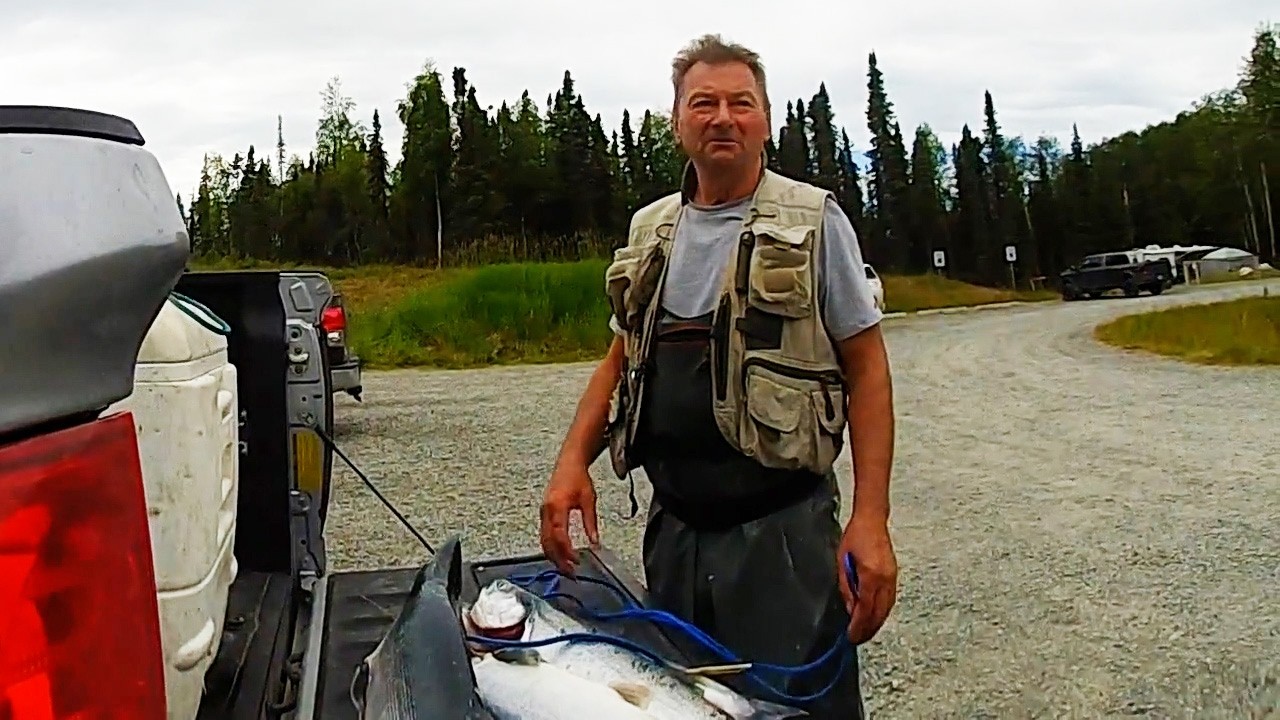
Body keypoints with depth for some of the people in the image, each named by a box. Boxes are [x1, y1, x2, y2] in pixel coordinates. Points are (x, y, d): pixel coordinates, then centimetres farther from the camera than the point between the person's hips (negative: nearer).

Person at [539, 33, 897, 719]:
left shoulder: (813, 221, -3)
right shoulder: (650, 231, 10)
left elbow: (865, 365, -5)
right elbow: (621, 357, 16)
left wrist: (871, 520, -13)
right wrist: (572, 461, 1)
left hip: (781, 528, -4)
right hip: (672, 527, 5)